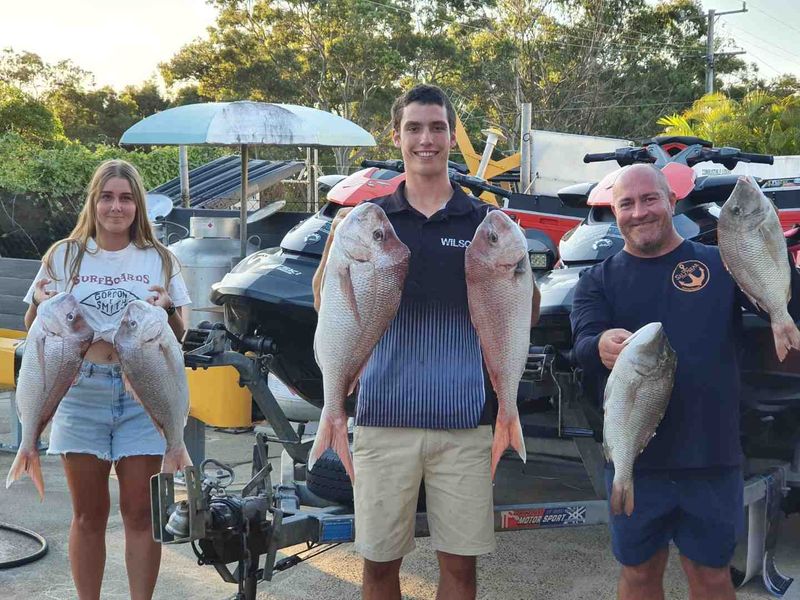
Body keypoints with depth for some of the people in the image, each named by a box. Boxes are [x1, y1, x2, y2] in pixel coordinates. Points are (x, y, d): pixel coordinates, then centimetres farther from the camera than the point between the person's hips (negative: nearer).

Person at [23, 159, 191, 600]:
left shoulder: (159, 260, 6)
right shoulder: (64, 256, 6)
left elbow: (178, 337, 8)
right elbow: (34, 330, 10)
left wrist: (166, 310, -12)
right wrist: (41, 305, -11)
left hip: (142, 393, 0)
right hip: (80, 392, 0)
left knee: (139, 513, 3)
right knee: (88, 514, 8)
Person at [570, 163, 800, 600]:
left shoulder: (722, 265, 2)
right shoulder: (599, 281, 4)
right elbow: (584, 346, -13)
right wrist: (601, 347, -38)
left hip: (712, 459, -1)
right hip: (634, 461, 1)